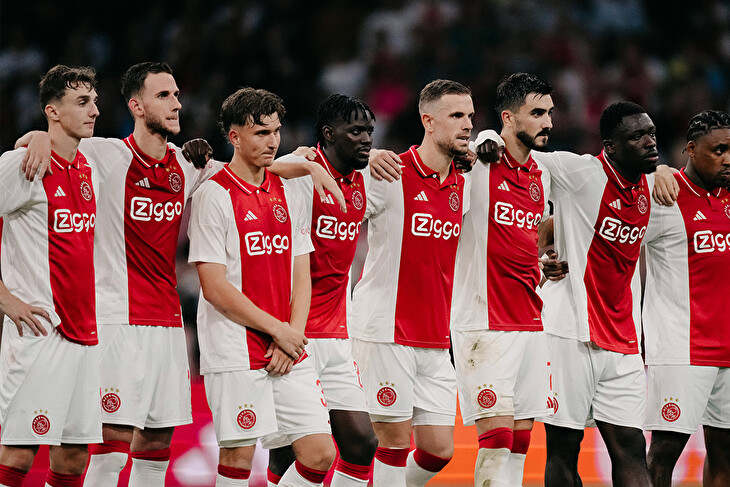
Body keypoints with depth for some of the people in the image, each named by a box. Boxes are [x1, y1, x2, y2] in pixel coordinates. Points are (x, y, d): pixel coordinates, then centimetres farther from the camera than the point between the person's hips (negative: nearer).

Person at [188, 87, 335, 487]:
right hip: (235, 354, -6)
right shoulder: (214, 196, -6)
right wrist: (278, 330, -10)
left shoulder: (288, 196, 13)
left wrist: (292, 335, -4)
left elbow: (301, 277, 13)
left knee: (320, 454, 1)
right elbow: (215, 288, -11)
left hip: (289, 352, 6)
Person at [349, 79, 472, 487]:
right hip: (385, 333, -6)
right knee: (396, 441, -3)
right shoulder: (390, 176, -10)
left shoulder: (463, 187, 10)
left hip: (435, 342, 6)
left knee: (439, 449, 5)